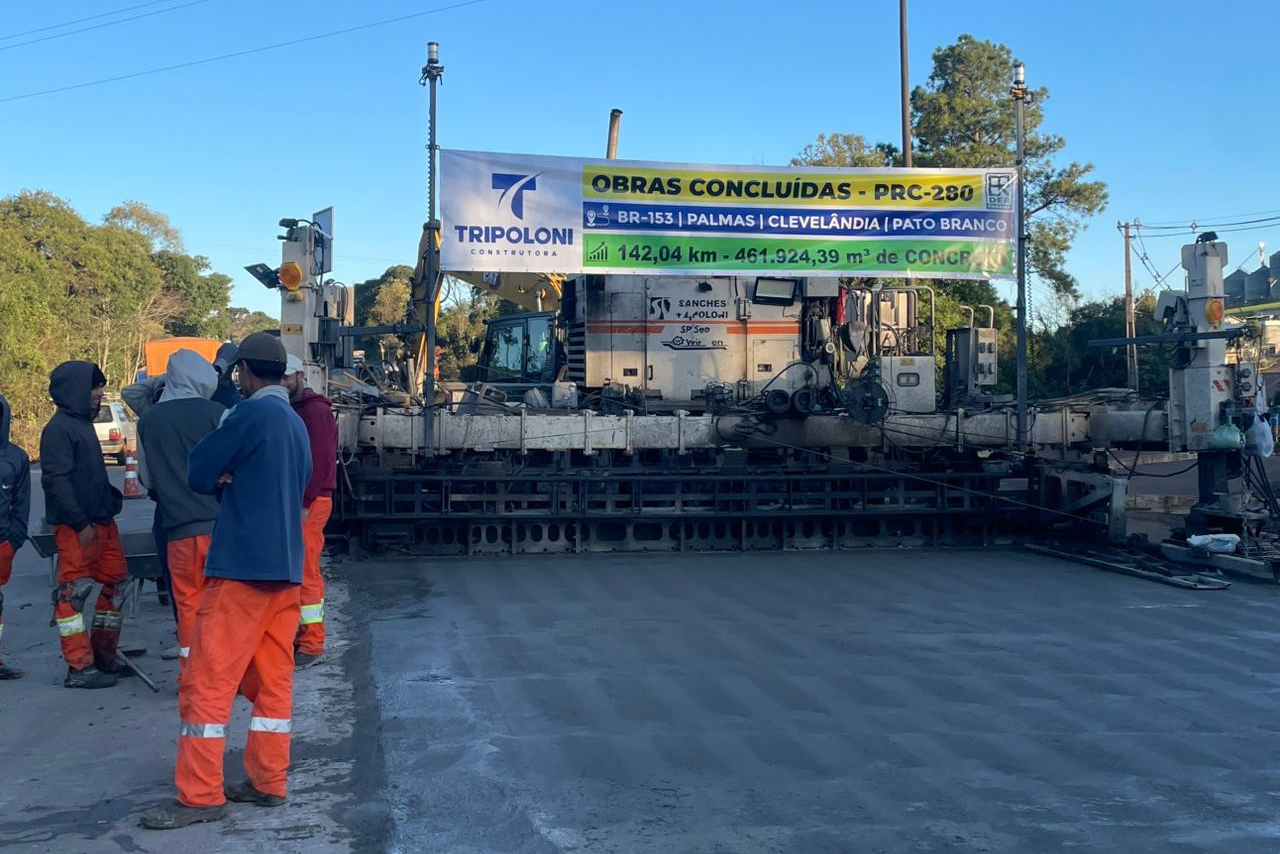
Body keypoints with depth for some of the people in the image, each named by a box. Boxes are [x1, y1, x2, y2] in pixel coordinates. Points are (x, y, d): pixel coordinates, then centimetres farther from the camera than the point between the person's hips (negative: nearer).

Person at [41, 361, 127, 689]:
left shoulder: (84, 424, 18)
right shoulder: (59, 428, -11)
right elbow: (56, 480, -18)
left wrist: (111, 499, 12)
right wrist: (81, 524, -19)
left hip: (102, 522, 10)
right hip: (76, 527, -10)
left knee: (114, 585, 12)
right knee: (74, 592, -4)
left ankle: (104, 657, 22)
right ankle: (80, 668, 0)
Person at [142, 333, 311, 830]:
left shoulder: (252, 412, -11)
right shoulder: (296, 424, 14)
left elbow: (198, 473, -7)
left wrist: (222, 479, 13)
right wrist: (231, 481, 5)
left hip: (243, 567, -8)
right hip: (285, 566, 8)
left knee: (209, 681, -3)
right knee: (273, 680, 11)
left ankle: (201, 796, 0)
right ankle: (268, 782, 16)